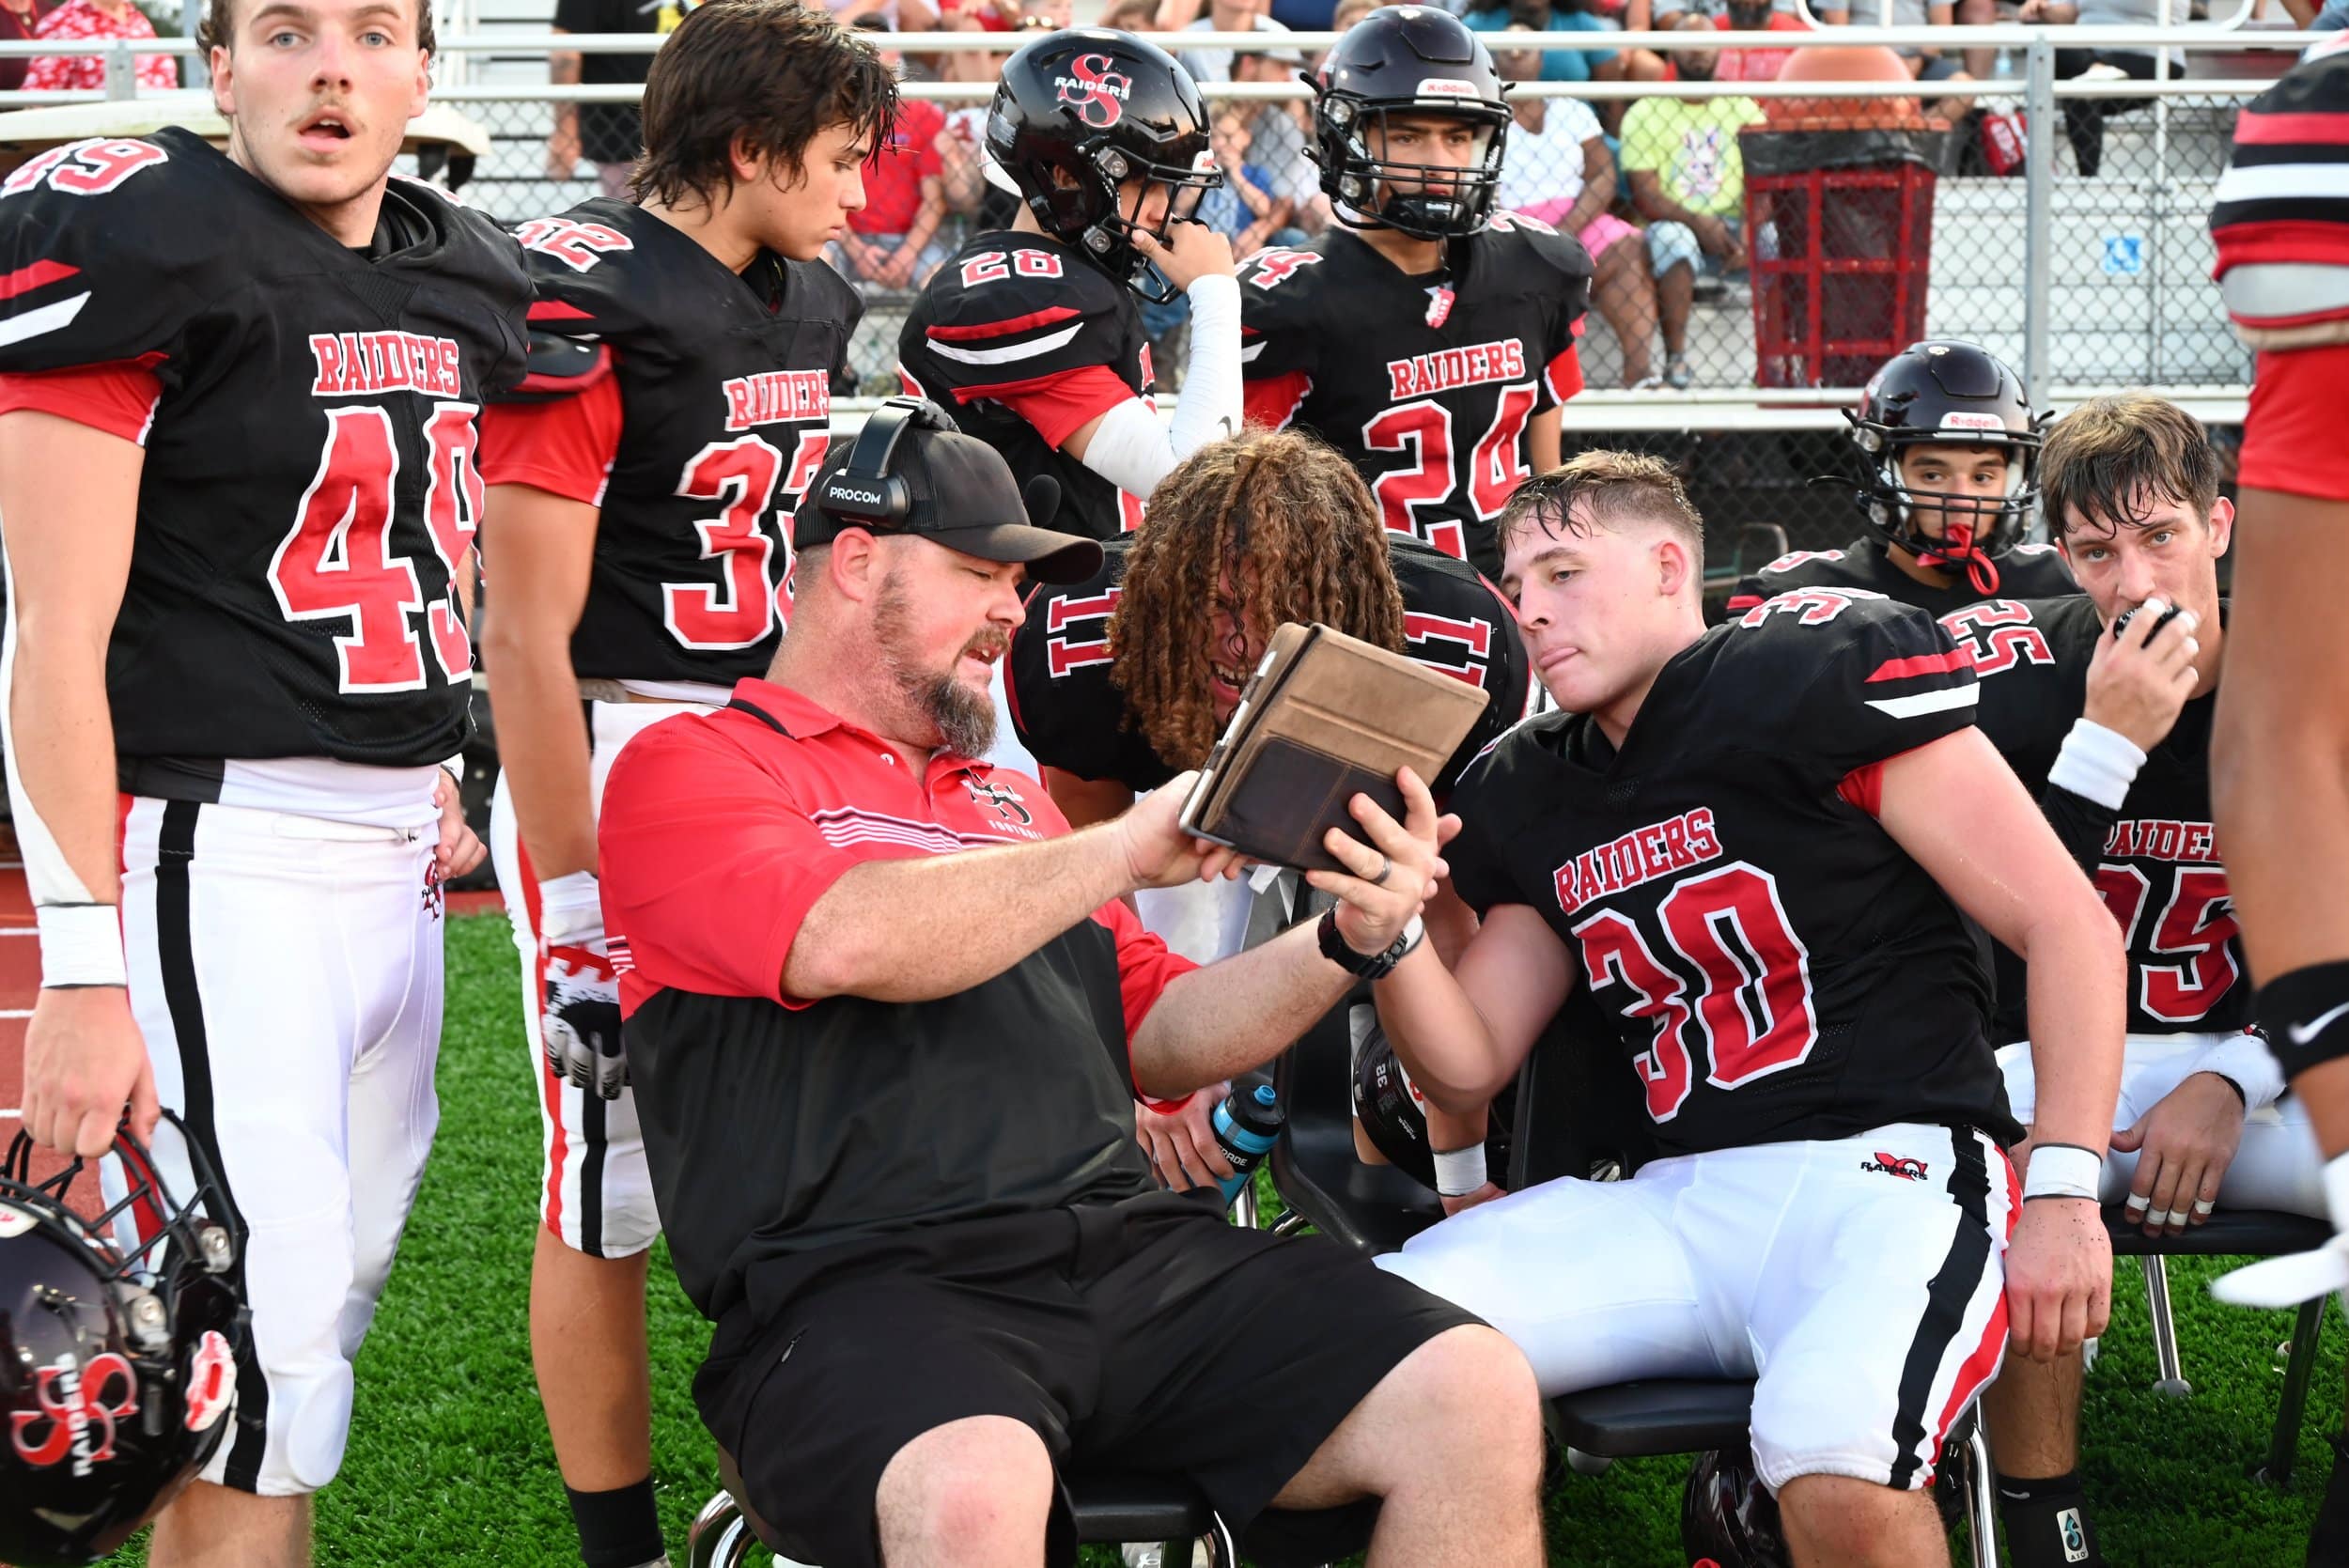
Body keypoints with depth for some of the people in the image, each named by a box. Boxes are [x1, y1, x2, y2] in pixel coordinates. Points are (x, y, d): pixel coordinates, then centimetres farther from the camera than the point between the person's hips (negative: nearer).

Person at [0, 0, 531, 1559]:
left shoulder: (469, 283, 12)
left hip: (398, 857, 8)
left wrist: (437, 777, 16)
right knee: (265, 1345, -8)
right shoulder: (137, 246, -12)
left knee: (332, 1294, 14)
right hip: (216, 846, -8)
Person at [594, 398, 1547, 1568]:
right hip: (866, 1287, -6)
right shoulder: (691, 770, 8)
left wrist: (1349, 943, 8)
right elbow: (845, 943, -12)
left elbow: (1159, 1037, 26)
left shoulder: (1012, 804, 30)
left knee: (1476, 1399, -15)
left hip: (1133, 1251, 6)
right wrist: (1127, 849, -5)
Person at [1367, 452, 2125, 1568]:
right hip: (1673, 1204, 7)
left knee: (1835, 1466, -37)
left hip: (1887, 1165, -7)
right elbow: (1466, 1073, 16)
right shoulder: (1530, 796, 18)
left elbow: (2069, 927, -5)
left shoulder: (1824, 678, -4)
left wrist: (2064, 1190, -12)